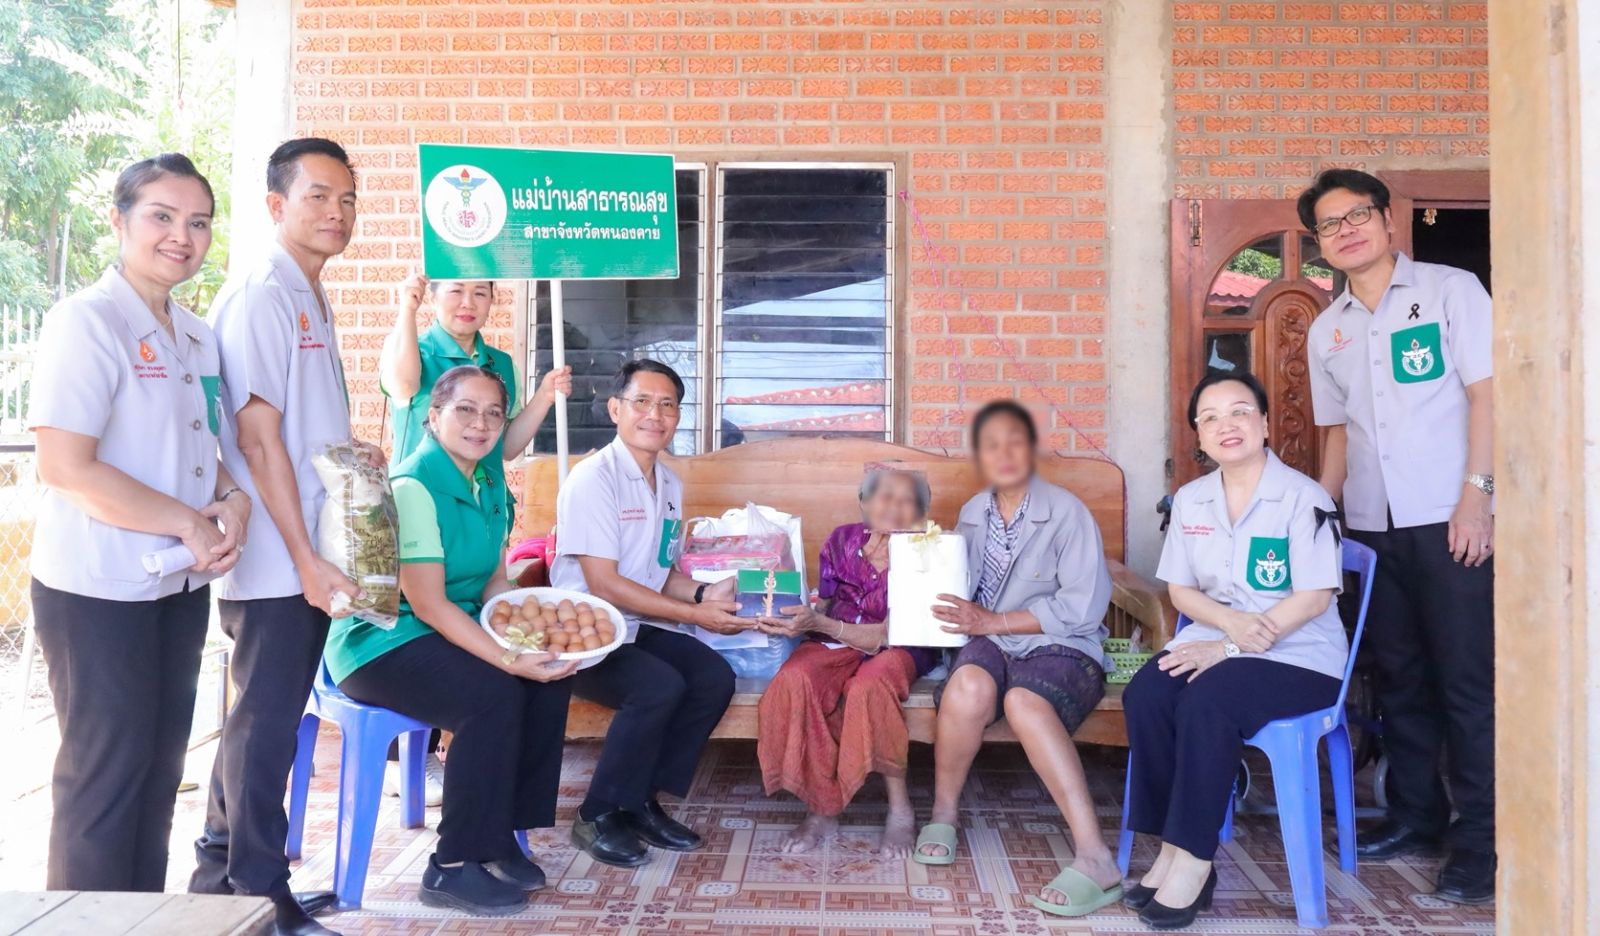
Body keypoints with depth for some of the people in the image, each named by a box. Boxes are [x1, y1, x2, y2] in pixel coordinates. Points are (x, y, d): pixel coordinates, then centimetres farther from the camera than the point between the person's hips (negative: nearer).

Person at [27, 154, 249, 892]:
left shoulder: (196, 335, 10)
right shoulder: (87, 320, -13)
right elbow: (65, 467, -21)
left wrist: (233, 503, -3)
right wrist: (191, 524, -18)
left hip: (181, 585, 8)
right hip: (99, 589, -7)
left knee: (160, 769, 16)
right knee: (105, 776, 4)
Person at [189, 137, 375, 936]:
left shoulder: (311, 300, 15)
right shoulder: (260, 298, -13)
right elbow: (257, 435, -17)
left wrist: (352, 450, 5)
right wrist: (307, 560, -17)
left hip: (308, 556, 9)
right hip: (275, 562, -9)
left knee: (269, 718, 17)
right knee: (266, 723, 2)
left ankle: (220, 871, 31)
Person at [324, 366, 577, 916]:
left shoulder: (490, 487, 7)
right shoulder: (412, 488, -19)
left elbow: (496, 584, 8)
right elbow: (428, 604, -24)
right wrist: (509, 660, -30)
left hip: (454, 631, 8)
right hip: (380, 642, -8)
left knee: (551, 678, -13)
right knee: (494, 693, -29)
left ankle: (501, 835, 1)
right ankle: (453, 868, -14)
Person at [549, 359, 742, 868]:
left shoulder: (669, 484, 11)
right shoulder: (593, 478, -14)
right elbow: (603, 584, -19)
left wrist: (704, 593, -6)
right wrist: (696, 613, -20)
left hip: (638, 627, 8)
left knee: (715, 676, -15)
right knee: (660, 686, -30)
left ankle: (642, 802, 1)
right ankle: (599, 817, -9)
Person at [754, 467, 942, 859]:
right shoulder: (843, 540, 1)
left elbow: (887, 634, -16)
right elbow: (822, 605, 8)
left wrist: (819, 624, -28)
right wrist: (796, 616, -16)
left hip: (897, 650, -3)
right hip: (836, 643, 3)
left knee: (869, 684, -38)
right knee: (794, 679, -31)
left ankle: (900, 810, -21)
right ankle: (821, 809, -20)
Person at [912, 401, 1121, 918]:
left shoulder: (1066, 511, -6)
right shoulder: (972, 514, 12)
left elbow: (1083, 606, -12)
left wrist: (993, 621, -15)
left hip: (1060, 647, -3)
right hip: (992, 641, 3)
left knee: (1024, 700, -37)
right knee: (968, 686, -33)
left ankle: (1095, 860, -34)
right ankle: (943, 816, -10)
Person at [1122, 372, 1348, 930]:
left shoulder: (1304, 498, -9)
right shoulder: (1189, 500, 8)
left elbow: (1315, 597, -15)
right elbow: (1180, 589, 9)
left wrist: (1229, 647, -20)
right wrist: (1233, 623, -13)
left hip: (1298, 656, -5)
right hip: (1217, 642, 5)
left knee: (1207, 701, -32)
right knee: (1144, 695, -23)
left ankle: (1193, 858, -20)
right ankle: (1170, 850, -15)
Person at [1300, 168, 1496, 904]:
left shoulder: (1451, 290, 0)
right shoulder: (1326, 330, 13)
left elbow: (1485, 393, -6)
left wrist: (1476, 494, -14)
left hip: (1448, 518, -5)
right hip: (1371, 527, 5)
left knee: (1467, 680, -2)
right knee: (1399, 677, 12)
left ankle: (1480, 840, 7)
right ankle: (1416, 815, 26)